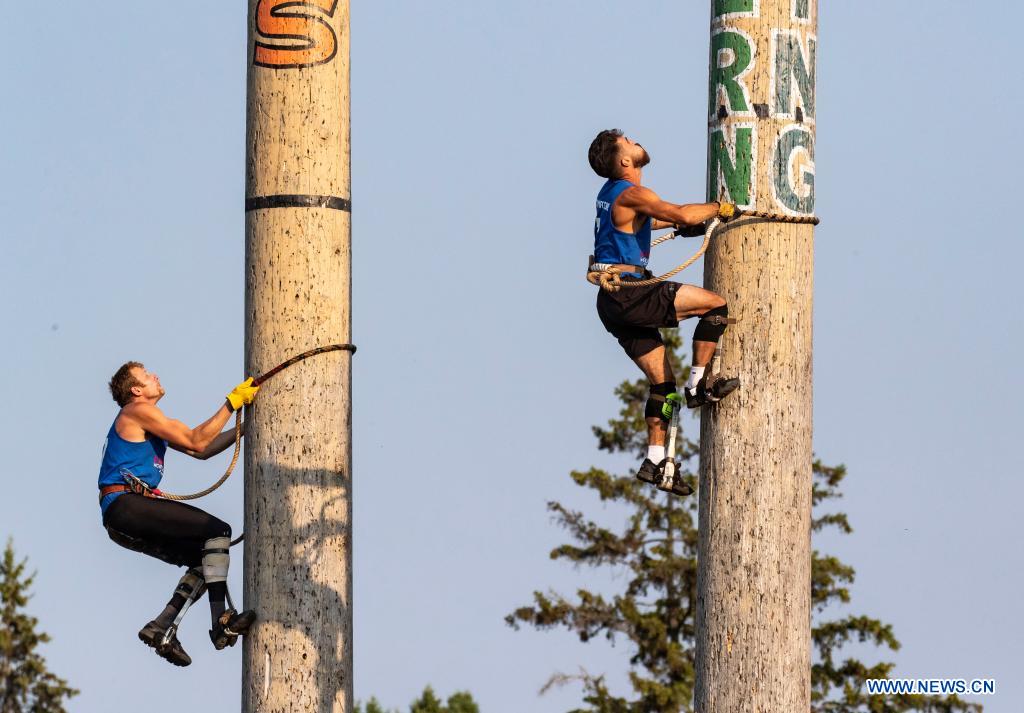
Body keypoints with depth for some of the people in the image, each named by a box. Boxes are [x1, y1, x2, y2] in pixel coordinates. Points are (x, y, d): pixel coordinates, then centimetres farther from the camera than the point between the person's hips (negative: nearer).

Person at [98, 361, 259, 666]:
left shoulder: (150, 420, 27)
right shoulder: (138, 411, -4)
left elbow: (200, 451, 26)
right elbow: (196, 441, -10)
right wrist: (232, 403, -6)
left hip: (123, 522, 10)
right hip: (125, 505, -10)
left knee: (205, 559, 11)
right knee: (218, 532, -14)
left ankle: (161, 628, 2)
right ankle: (222, 622, -23)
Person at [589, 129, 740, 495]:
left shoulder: (611, 193, 17)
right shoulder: (631, 195, -14)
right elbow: (682, 215, -27)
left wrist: (678, 224, 36)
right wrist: (718, 208, -10)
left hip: (616, 302, 10)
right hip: (628, 294, -10)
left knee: (663, 381, 11)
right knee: (716, 304, -11)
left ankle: (655, 461, 9)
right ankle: (698, 385, -6)